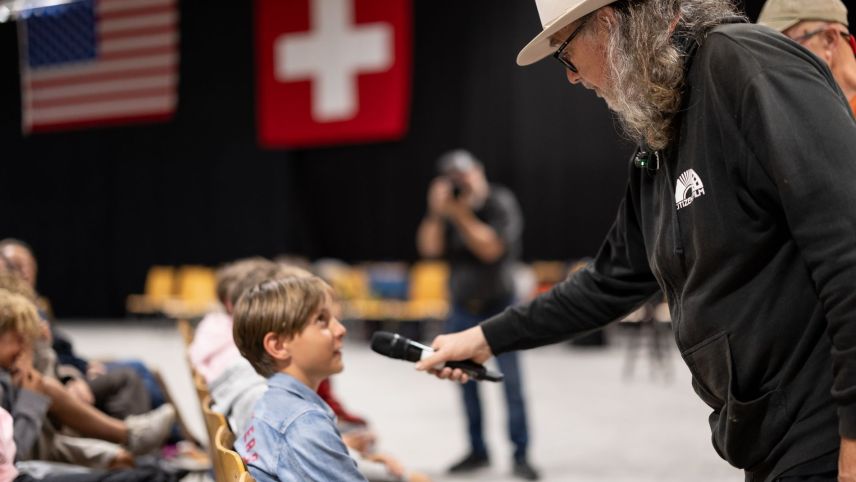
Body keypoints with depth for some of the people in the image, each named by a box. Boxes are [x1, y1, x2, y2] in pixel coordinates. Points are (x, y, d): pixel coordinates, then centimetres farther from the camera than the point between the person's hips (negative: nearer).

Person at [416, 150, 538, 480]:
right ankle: (477, 450, 18)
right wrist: (436, 214, -24)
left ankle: (520, 455, -1)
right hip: (462, 309, 4)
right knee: (465, 380, 7)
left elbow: (491, 249, -22)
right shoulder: (449, 207, -1)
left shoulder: (501, 203, -12)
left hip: (499, 306, -4)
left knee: (511, 382, -7)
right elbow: (430, 248, -11)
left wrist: (461, 214, -27)